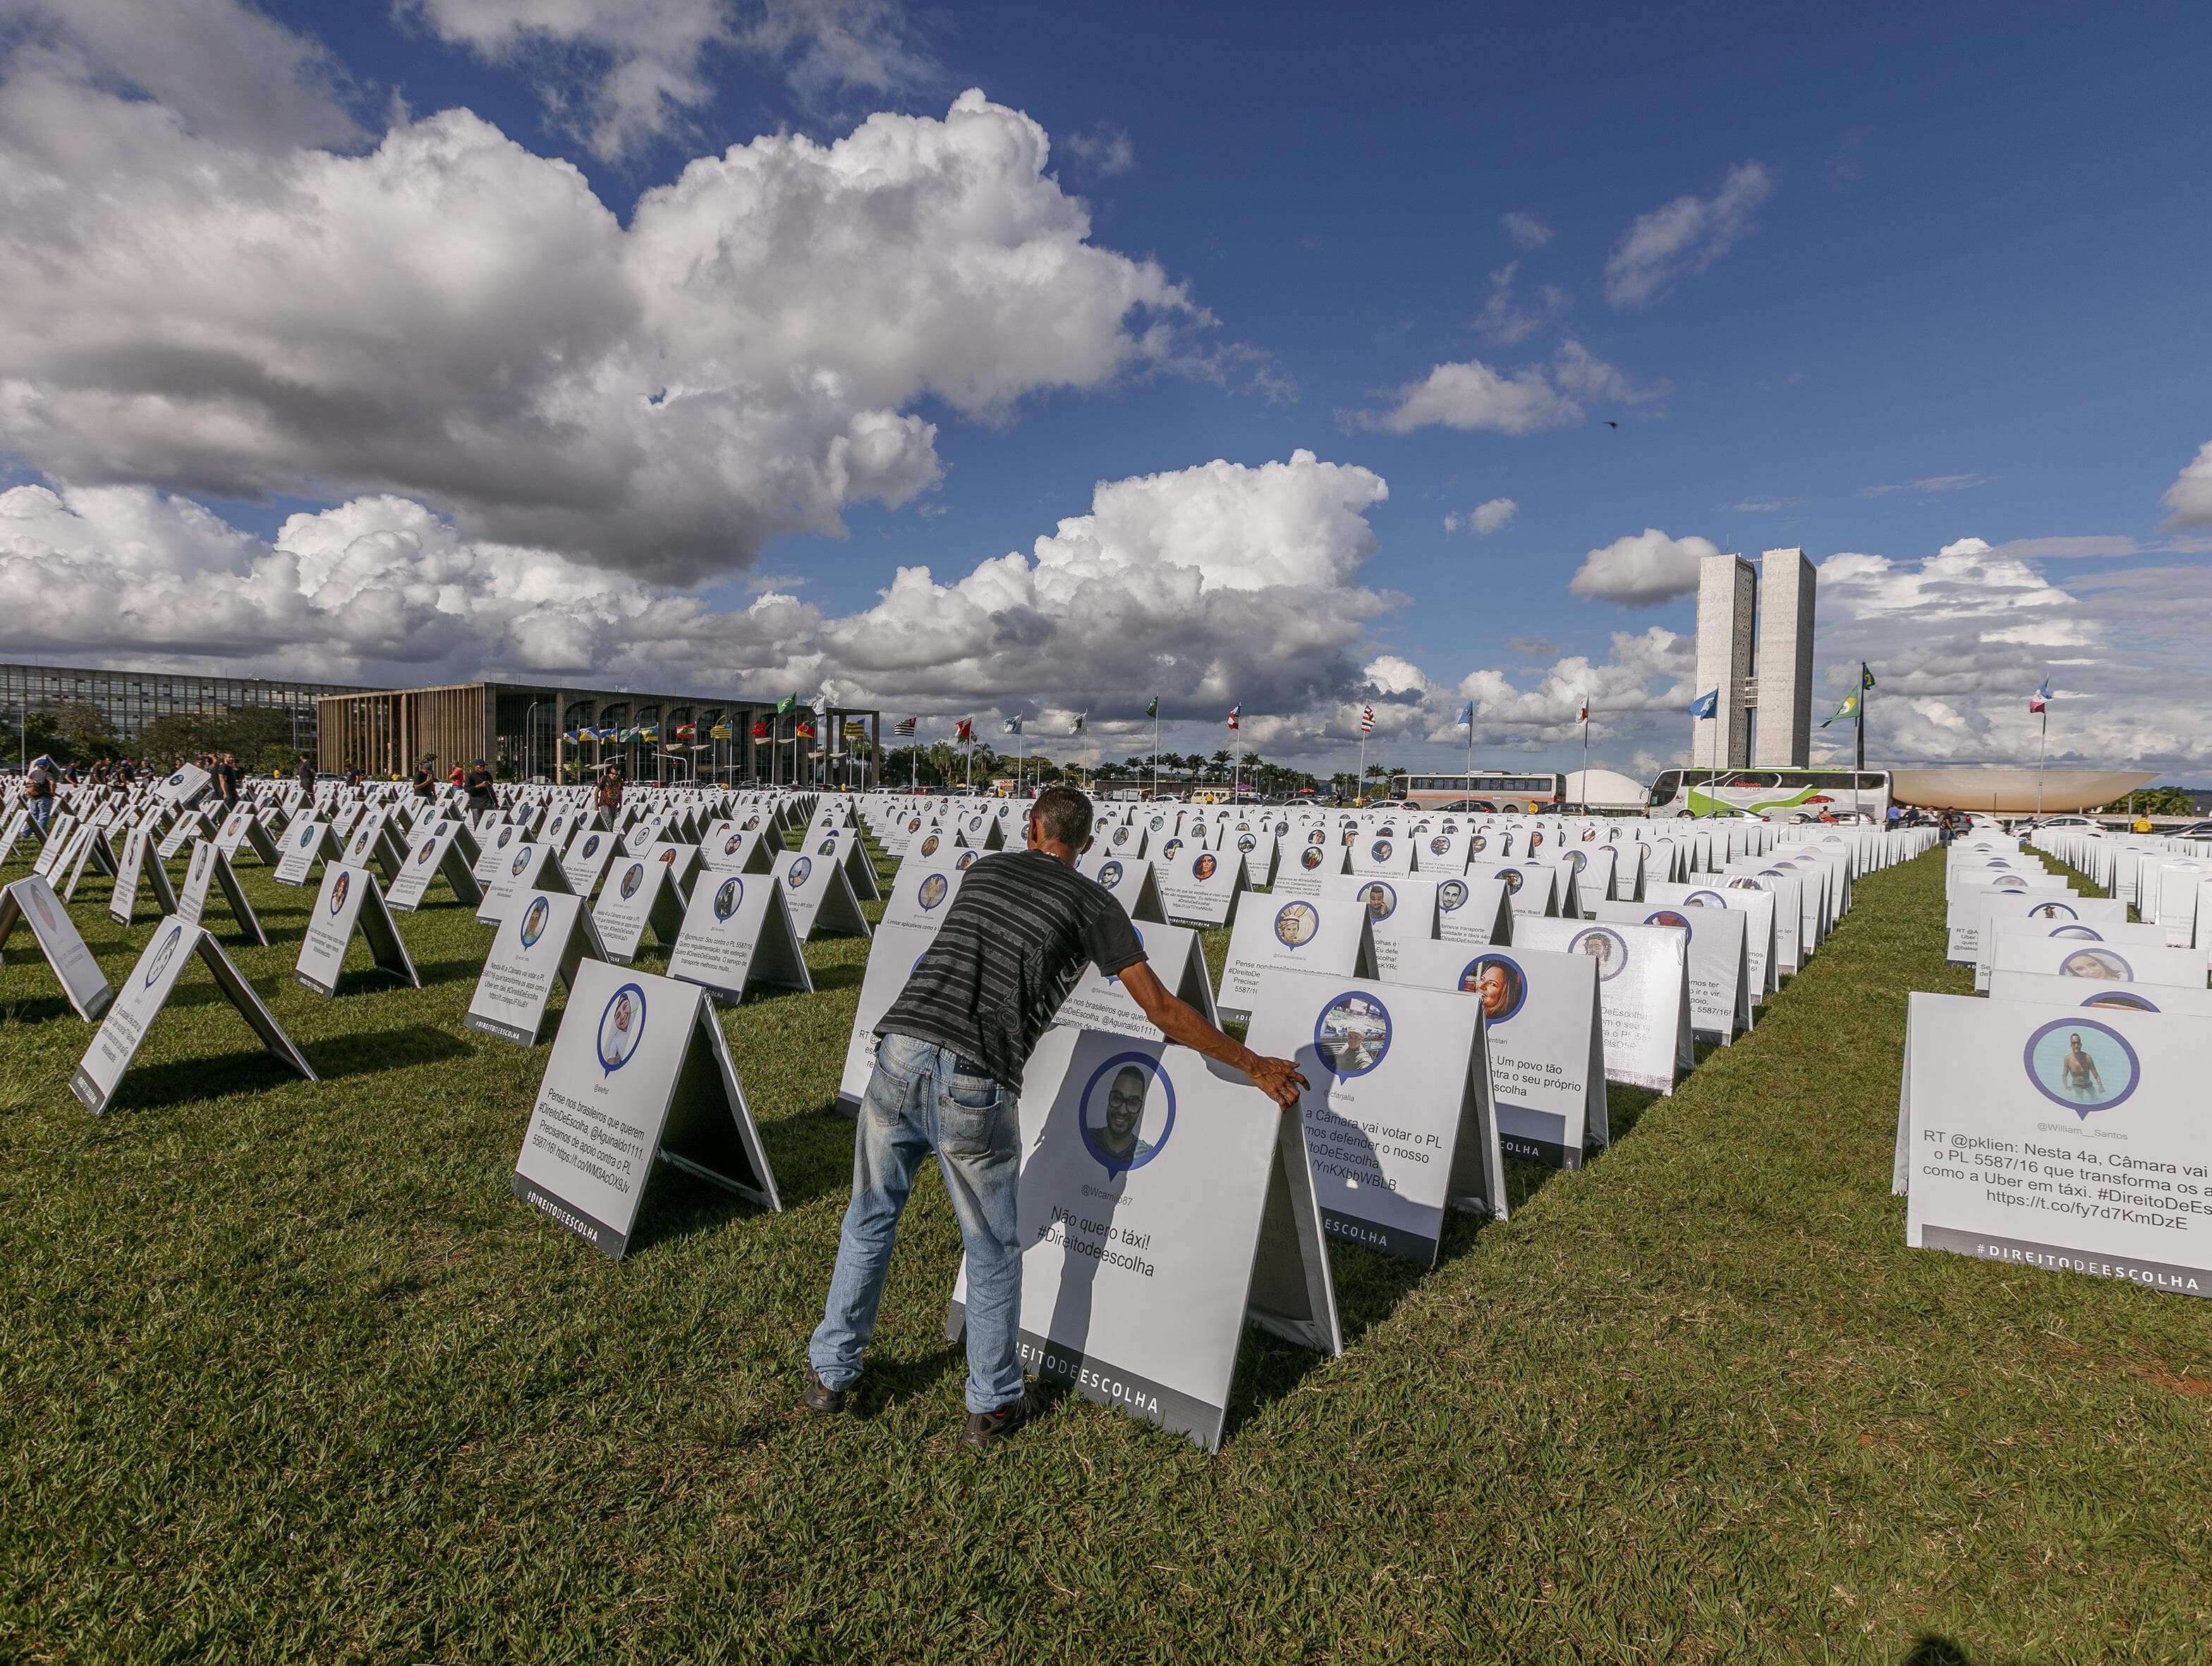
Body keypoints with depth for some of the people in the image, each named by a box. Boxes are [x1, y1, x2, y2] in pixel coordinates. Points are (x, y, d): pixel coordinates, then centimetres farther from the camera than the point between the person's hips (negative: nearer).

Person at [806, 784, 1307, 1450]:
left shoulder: (984, 869, 19)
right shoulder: (1091, 903, 5)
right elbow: (1162, 1009, 3)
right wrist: (1254, 1065, 12)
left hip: (900, 1055, 4)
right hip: (973, 1085, -4)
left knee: (870, 1220, 23)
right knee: (992, 1251, 16)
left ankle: (830, 1373, 38)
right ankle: (993, 1406, 30)